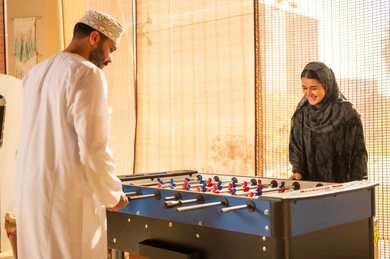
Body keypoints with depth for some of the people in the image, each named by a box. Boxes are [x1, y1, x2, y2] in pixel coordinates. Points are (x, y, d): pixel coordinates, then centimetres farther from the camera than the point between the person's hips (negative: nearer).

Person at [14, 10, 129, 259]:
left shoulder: (35, 73, 12)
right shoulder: (87, 74, -13)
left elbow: (41, 139, 14)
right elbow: (93, 148, -18)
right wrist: (112, 194, -3)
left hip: (29, 193, 8)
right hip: (69, 197, -8)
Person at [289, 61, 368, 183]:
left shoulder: (346, 112, -3)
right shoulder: (301, 113, 7)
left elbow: (358, 151, 0)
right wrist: (297, 171, -1)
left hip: (340, 183, -3)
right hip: (308, 182, 3)